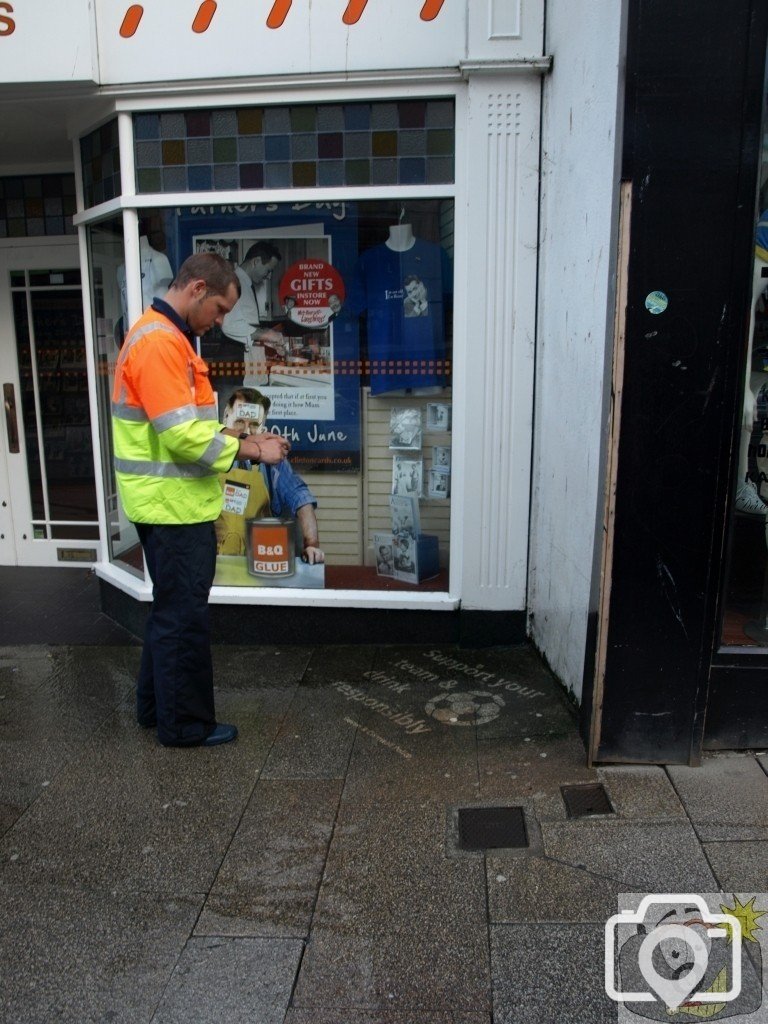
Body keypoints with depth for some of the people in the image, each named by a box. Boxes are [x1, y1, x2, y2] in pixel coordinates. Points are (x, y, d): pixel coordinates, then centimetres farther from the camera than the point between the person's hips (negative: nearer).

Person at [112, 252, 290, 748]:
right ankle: (185, 723, 17)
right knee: (185, 617, 2)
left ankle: (157, 705, 35)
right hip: (173, 506, -11)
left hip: (171, 504, 11)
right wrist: (250, 450, -13)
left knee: (171, 609, 20)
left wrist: (235, 436, 6)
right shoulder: (159, 342, -19)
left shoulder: (166, 337, 15)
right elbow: (184, 436, -25)